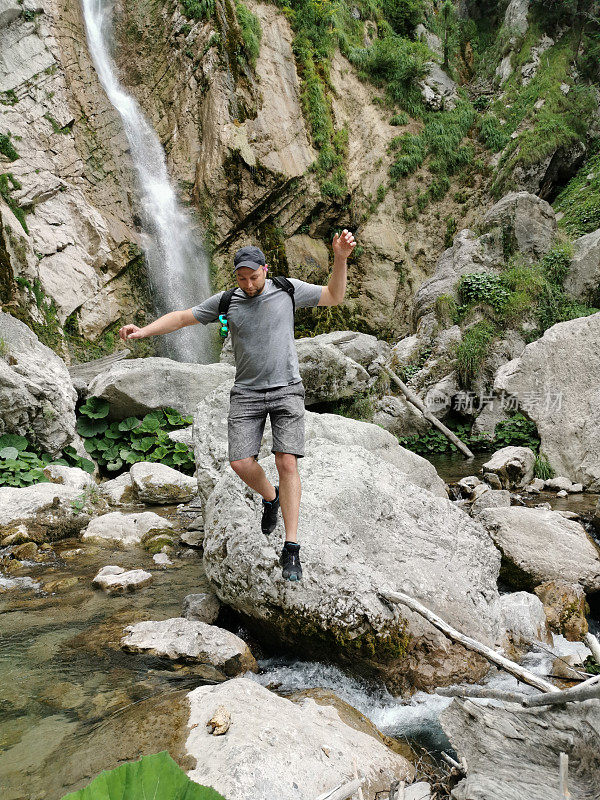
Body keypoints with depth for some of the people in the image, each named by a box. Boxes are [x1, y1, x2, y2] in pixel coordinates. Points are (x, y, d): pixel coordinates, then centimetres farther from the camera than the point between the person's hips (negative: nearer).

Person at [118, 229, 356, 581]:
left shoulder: (287, 289, 0)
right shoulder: (226, 301, 1)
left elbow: (334, 297, 6)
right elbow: (182, 317, 8)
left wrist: (341, 258, -9)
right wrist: (143, 331, -3)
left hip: (287, 390, -2)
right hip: (247, 393, 2)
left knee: (287, 462, -12)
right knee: (241, 462, -10)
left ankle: (291, 548, -5)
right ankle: (270, 496, 26)